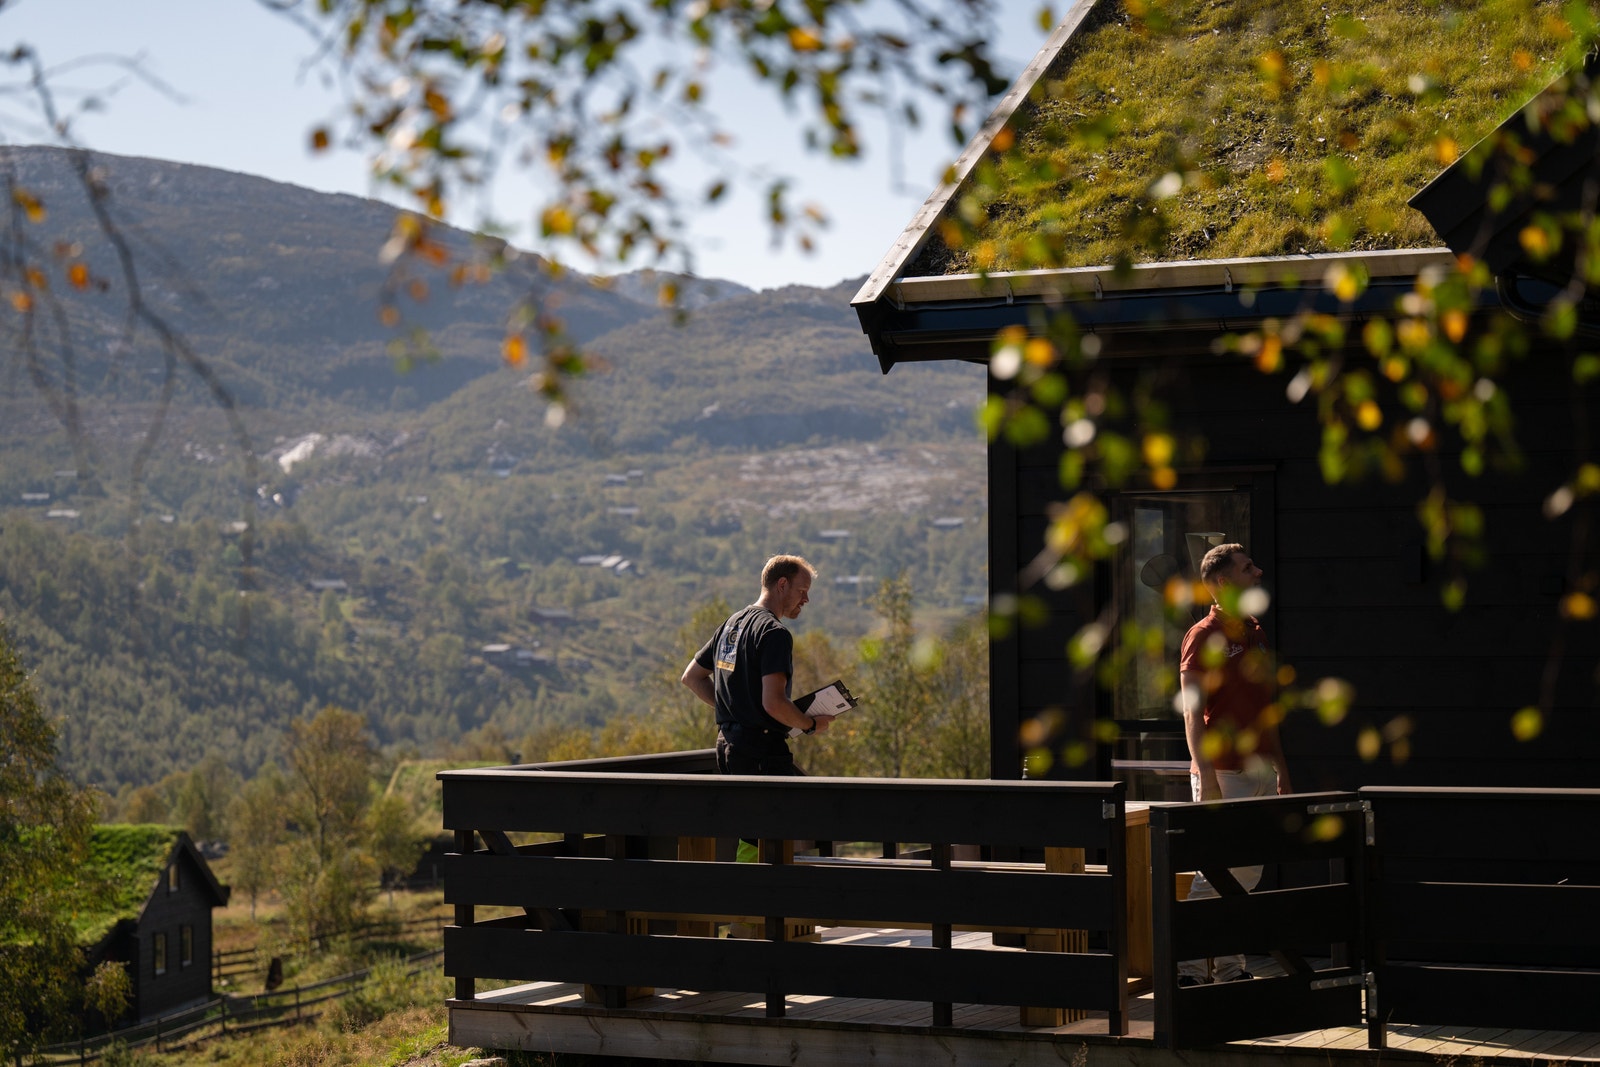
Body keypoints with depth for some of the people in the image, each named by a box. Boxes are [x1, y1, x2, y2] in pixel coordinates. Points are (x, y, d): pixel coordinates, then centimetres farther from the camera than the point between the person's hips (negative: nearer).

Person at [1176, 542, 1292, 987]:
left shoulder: (1254, 633, 16)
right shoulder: (1204, 636, -9)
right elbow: (1193, 712, -14)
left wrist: (1281, 767, 19)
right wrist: (1206, 778, -21)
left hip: (1259, 770, 8)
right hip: (1223, 772, -8)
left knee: (1247, 874, 9)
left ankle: (1229, 966, 15)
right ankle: (1189, 967, -5)